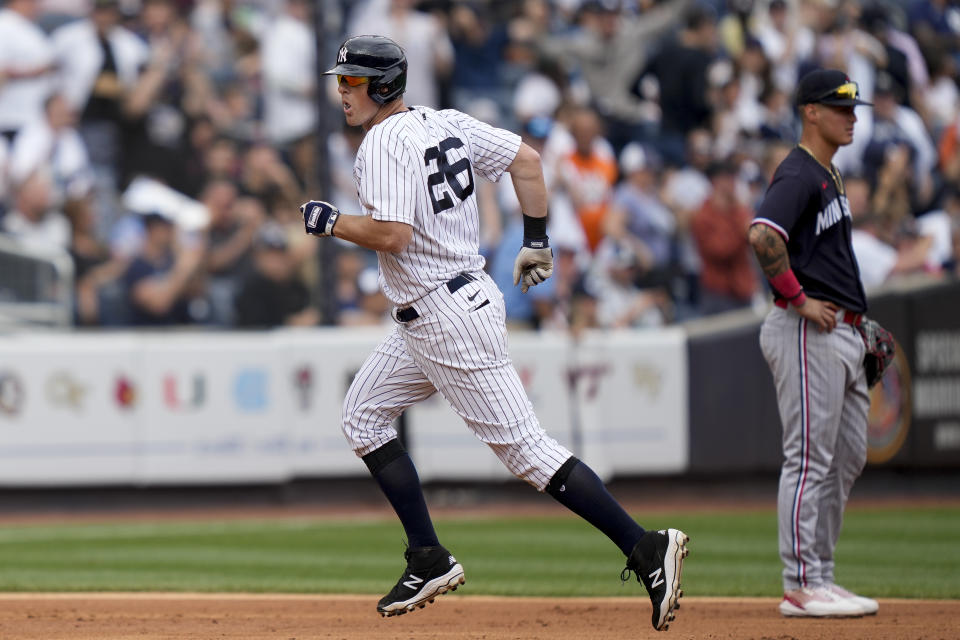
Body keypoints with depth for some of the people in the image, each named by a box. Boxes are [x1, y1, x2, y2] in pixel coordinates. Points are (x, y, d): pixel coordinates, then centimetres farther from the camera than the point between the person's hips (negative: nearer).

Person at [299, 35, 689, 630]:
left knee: (526, 447, -11)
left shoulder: (383, 143, -15)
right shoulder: (447, 124, 11)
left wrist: (331, 222, -9)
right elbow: (525, 158, 12)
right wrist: (538, 240, 15)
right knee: (365, 414, 16)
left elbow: (392, 234, -25)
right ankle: (429, 560, 14)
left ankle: (647, 549, -14)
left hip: (450, 321, -10)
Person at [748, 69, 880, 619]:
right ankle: (802, 585, -6)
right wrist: (799, 299, -22)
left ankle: (820, 577, 18)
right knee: (811, 459, -8)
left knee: (848, 458, 12)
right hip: (808, 332, -10)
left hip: (841, 332, 10)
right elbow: (763, 236, -29)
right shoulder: (798, 175, -13)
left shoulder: (830, 176, 19)